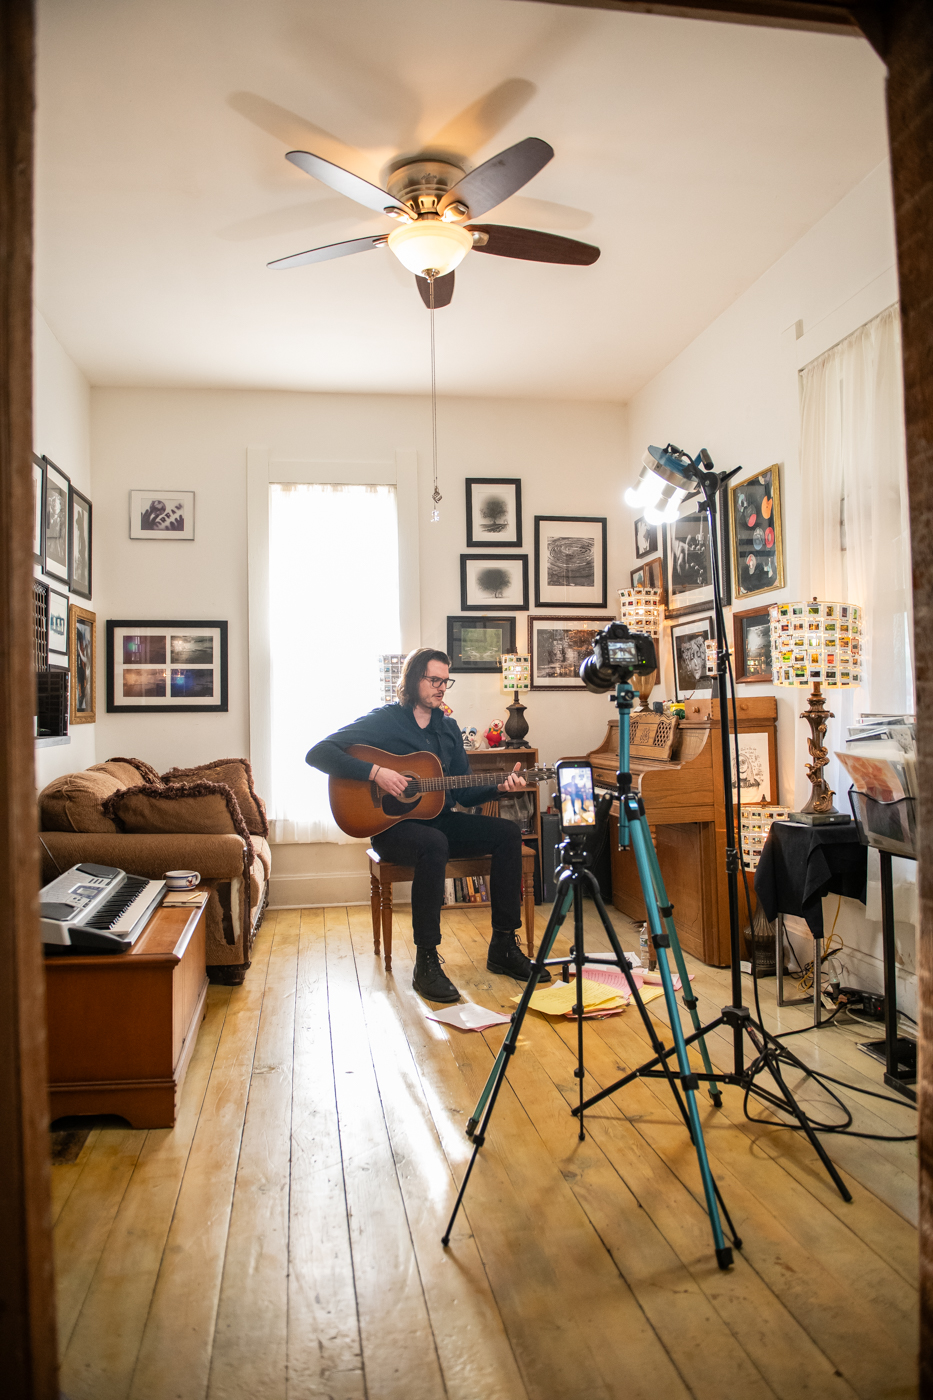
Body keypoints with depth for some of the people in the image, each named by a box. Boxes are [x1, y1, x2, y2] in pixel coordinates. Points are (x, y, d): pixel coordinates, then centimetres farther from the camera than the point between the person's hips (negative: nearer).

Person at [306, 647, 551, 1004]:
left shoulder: (448, 727, 13)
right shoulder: (382, 720, -5)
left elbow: (465, 793, 13)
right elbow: (317, 754, -16)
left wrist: (498, 787, -7)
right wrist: (374, 773, -25)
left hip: (440, 820, 7)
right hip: (392, 824, -6)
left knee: (507, 833, -13)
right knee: (433, 844, -38)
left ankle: (504, 947, -8)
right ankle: (426, 962, -29)